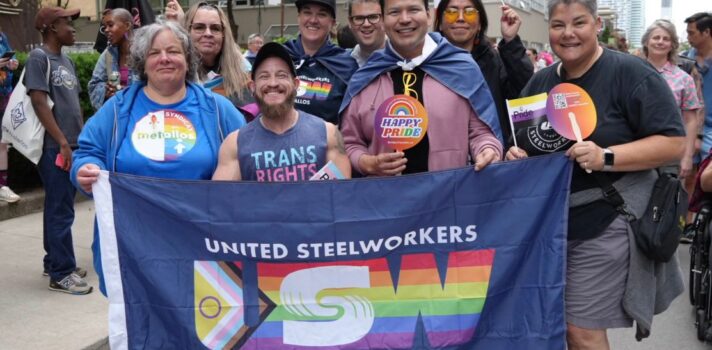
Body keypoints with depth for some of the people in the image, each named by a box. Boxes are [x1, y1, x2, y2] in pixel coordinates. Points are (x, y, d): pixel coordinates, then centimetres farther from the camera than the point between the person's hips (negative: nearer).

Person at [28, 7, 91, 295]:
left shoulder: (66, 60, 16)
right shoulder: (38, 57, -9)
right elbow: (39, 101, -16)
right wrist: (62, 142, -18)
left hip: (72, 146, 8)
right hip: (54, 147, -8)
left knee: (58, 207, 15)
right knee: (60, 211, -6)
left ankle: (54, 261, 24)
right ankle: (61, 274, -1)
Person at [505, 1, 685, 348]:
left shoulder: (630, 74, -10)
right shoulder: (540, 82, 10)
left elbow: (673, 143, -14)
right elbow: (523, 142, 22)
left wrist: (607, 157, -26)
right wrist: (516, 155, -2)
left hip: (606, 224, -6)